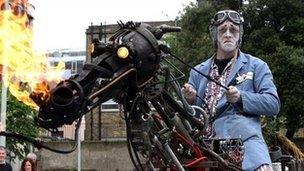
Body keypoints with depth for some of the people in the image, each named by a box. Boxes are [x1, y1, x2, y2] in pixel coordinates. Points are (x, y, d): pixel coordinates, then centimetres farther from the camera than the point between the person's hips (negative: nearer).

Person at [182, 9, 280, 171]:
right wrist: (189, 99, 2)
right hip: (202, 137, 4)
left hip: (241, 134, -3)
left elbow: (273, 104, 5)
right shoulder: (198, 71, 26)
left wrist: (241, 97, -10)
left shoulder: (256, 66, 17)